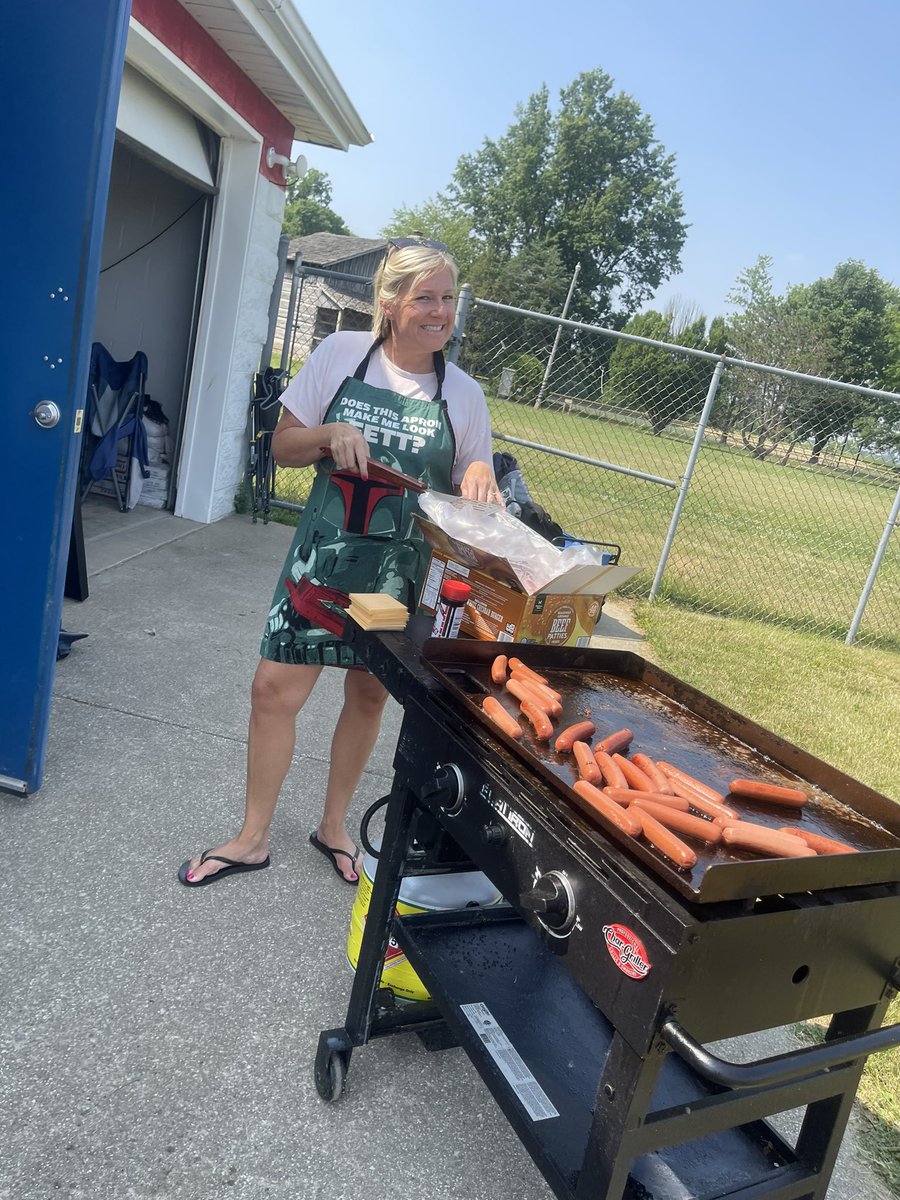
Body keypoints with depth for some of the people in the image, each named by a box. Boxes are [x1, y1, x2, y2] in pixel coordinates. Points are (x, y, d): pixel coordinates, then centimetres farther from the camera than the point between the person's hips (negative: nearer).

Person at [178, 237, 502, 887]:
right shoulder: (341, 353, -4)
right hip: (325, 552, 0)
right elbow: (284, 446, 3)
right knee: (275, 688, 0)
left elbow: (469, 494, 6)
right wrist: (330, 434, -17)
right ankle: (253, 838, 22)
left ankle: (334, 826, 36)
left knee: (369, 694, 13)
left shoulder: (463, 393, -2)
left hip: (403, 570, 1)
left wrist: (481, 475, -17)